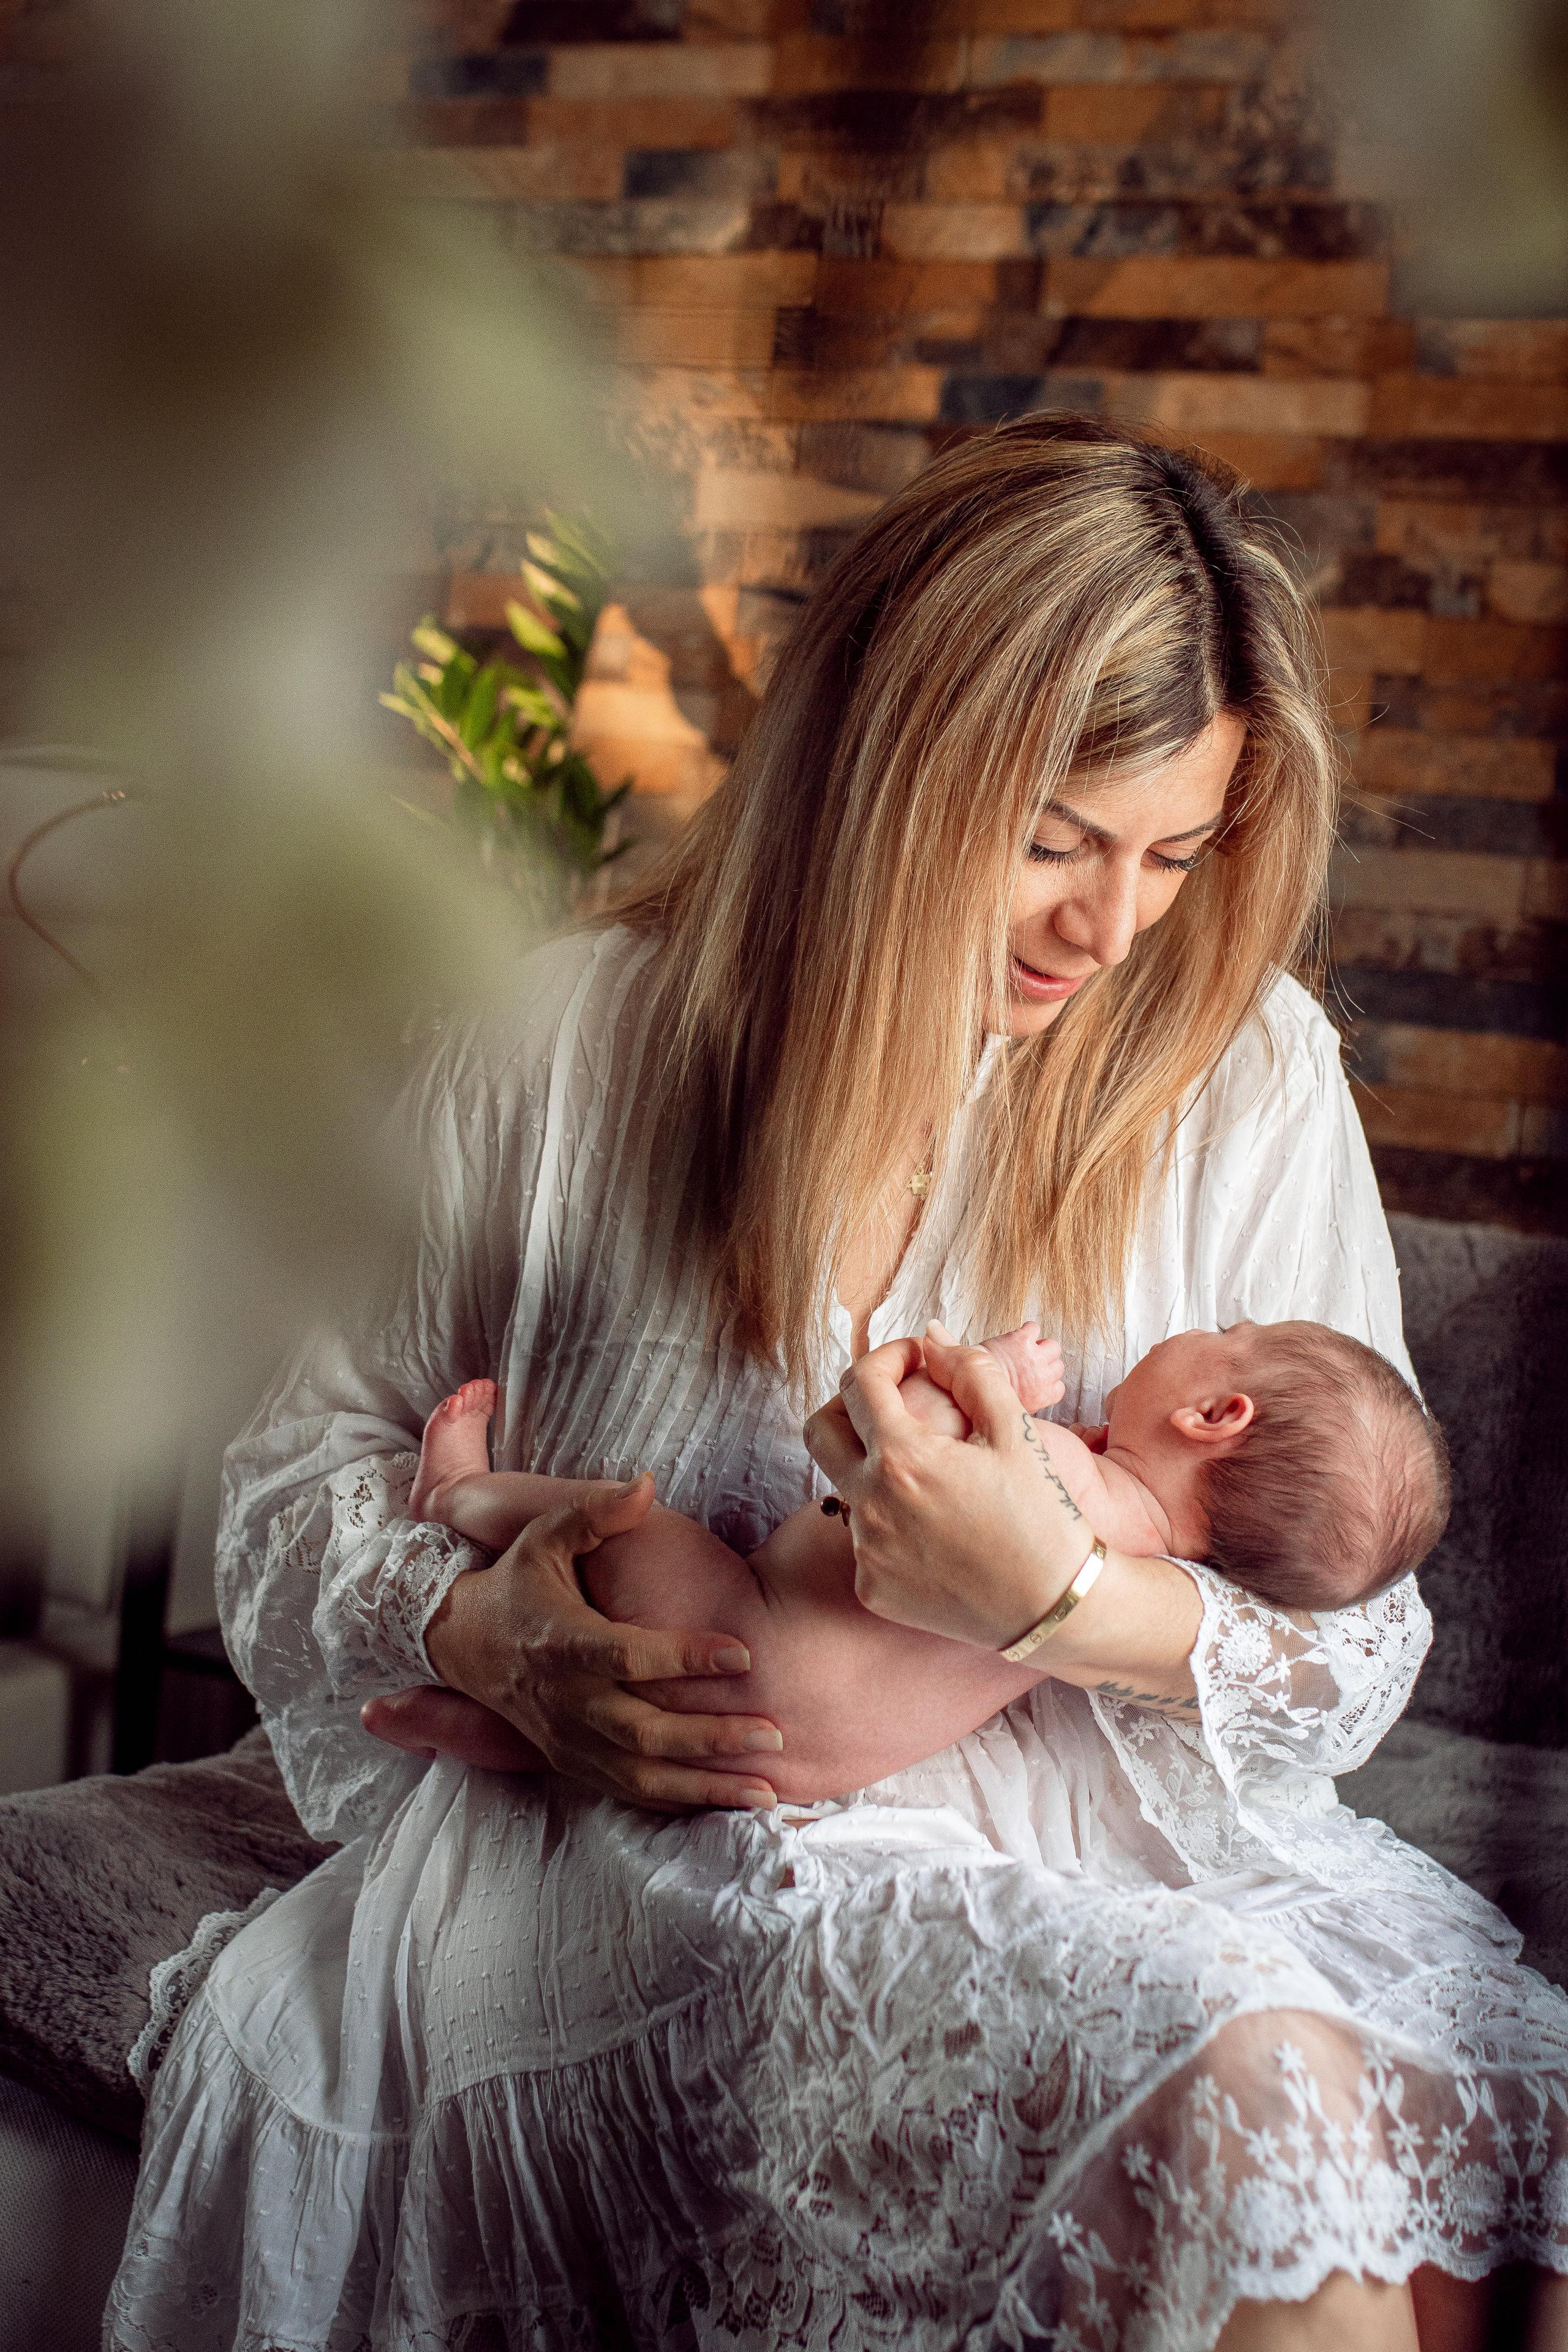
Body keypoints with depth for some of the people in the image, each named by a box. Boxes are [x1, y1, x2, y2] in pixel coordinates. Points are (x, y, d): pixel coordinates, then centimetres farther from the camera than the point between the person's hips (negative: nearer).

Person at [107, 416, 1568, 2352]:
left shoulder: (1246, 1072, -1)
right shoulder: (586, 1040, -3)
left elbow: (1356, 1650, -1)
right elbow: (300, 1462, 8)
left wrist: (1061, 1595, -21)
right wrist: (475, 1630, -14)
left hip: (1130, 1813, 3)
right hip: (688, 1819, -2)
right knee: (1250, 2091, -30)